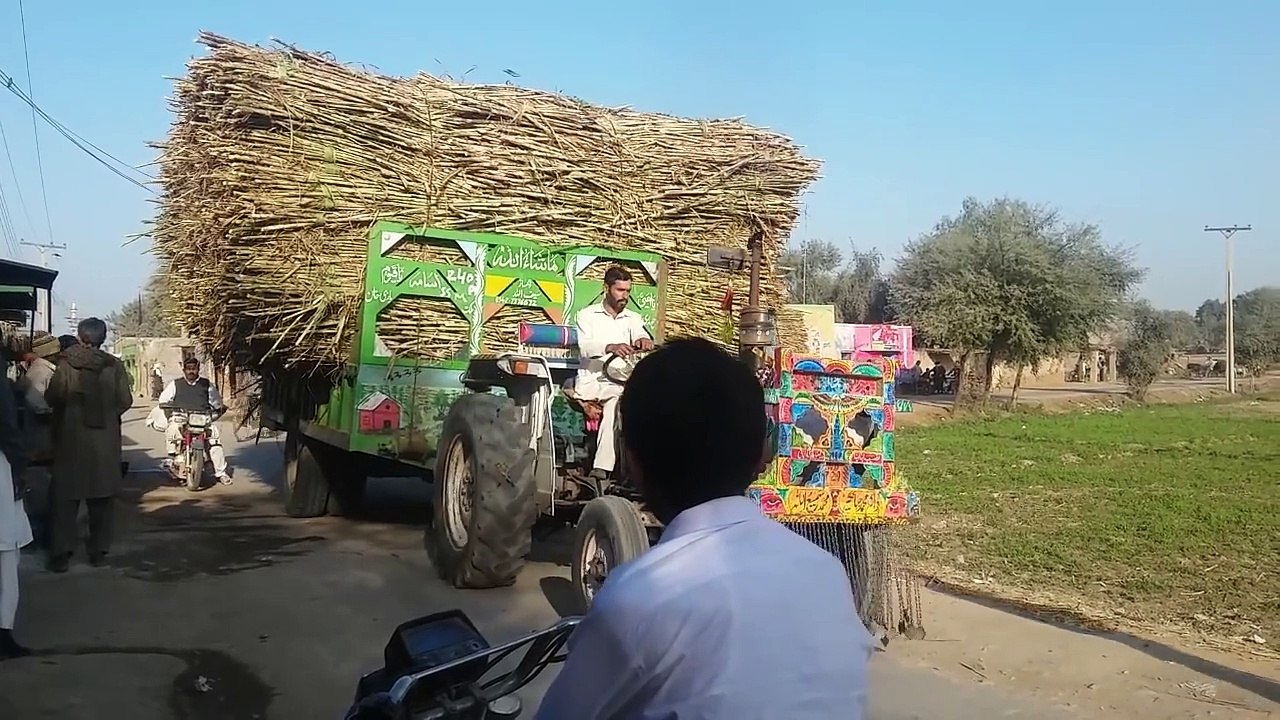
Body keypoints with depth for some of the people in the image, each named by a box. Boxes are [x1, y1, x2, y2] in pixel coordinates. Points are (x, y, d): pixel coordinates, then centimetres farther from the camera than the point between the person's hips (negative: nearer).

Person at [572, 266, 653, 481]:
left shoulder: (633, 318, 18)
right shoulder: (587, 315, 9)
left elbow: (641, 336, -4)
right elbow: (585, 347, -9)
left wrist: (644, 341, -32)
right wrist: (611, 347, -31)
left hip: (619, 384, 0)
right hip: (590, 381, 0)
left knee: (616, 402, -34)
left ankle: (601, 469, -40)